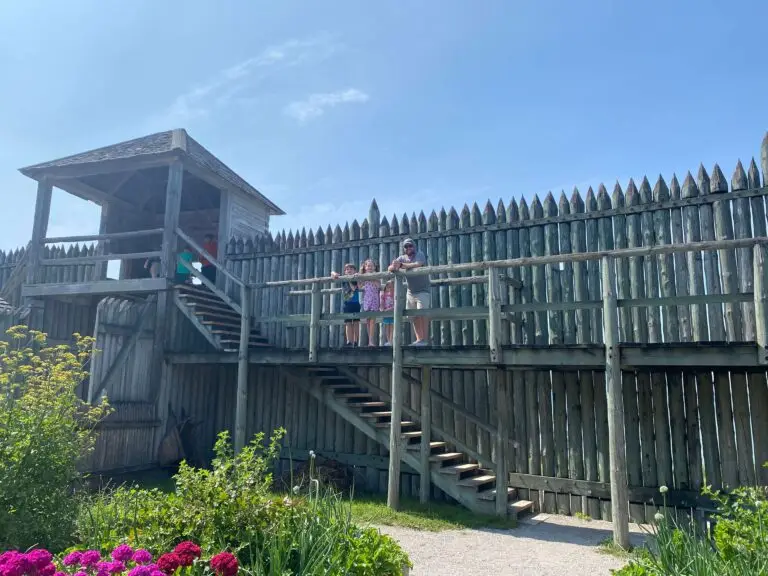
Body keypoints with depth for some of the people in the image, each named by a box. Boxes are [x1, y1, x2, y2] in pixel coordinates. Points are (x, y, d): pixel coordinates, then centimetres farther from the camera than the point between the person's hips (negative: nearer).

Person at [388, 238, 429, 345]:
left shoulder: (420, 255, -5)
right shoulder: (402, 258, 8)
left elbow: (417, 265, -27)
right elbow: (390, 268, -4)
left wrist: (401, 265, -28)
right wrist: (394, 267, -29)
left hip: (423, 291, -5)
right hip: (410, 292, 5)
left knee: (422, 314, -12)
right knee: (414, 316, 7)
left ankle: (424, 340, -10)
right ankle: (419, 339, 15)